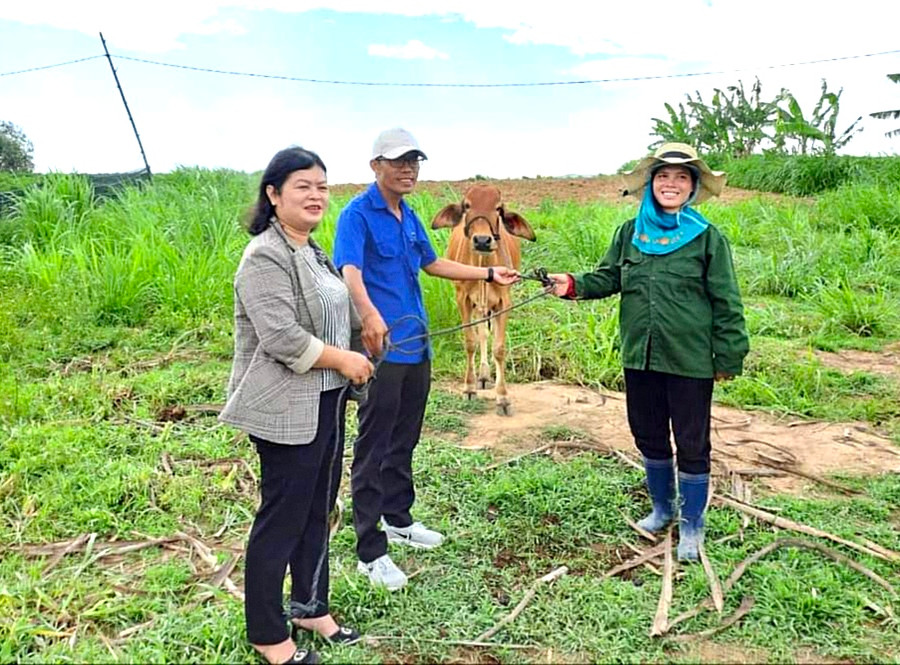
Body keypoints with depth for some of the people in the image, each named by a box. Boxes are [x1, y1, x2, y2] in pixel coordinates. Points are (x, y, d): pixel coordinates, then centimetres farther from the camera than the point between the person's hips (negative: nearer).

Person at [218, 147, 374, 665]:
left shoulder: (312, 251, 14)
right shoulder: (266, 257, -16)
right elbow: (283, 339, -24)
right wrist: (345, 360, -15)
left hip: (325, 403, 9)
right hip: (287, 411, -9)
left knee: (318, 511, 17)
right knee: (282, 520, 2)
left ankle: (312, 608, 34)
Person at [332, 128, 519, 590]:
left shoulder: (409, 217, 14)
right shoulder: (358, 214, -11)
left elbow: (433, 264, 28)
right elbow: (349, 271, -27)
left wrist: (490, 274, 29)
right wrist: (369, 315, -46)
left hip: (415, 346, 8)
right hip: (382, 348, -8)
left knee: (404, 442, 19)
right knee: (373, 448, -1)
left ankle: (398, 519, 37)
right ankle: (371, 552, 8)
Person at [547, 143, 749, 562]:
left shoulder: (707, 237, -7)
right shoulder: (630, 233, 4)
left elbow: (726, 303, -5)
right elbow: (608, 278, 10)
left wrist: (728, 358, -4)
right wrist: (574, 285, -10)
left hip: (690, 362, -4)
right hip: (640, 357, 4)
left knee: (692, 444, 7)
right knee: (648, 436, 18)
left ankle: (691, 525, 26)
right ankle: (661, 507, 40)